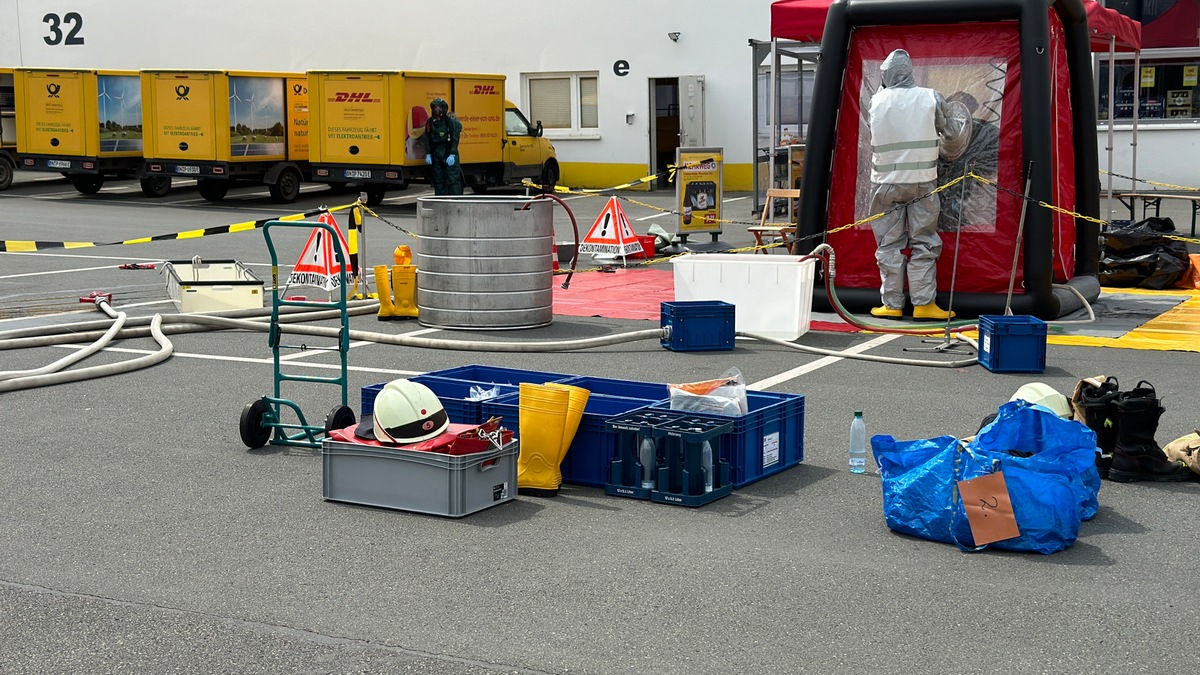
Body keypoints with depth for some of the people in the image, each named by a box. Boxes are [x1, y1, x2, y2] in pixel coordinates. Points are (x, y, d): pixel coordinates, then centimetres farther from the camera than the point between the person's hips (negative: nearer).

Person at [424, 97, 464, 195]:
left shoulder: (451, 121, -8)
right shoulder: (430, 122, 7)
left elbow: (455, 139, -12)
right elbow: (427, 140, 10)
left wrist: (452, 155, -18)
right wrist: (428, 154, 3)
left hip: (449, 153, -5)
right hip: (436, 154, 5)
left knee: (453, 179, -9)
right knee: (438, 180, 8)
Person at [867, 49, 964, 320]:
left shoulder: (877, 101, -2)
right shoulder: (930, 98, -4)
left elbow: (877, 140, 8)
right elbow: (952, 133, 8)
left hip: (885, 183, 1)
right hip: (922, 181, -1)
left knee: (889, 244, 7)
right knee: (923, 243, 6)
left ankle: (892, 304, 9)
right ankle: (923, 303, 4)